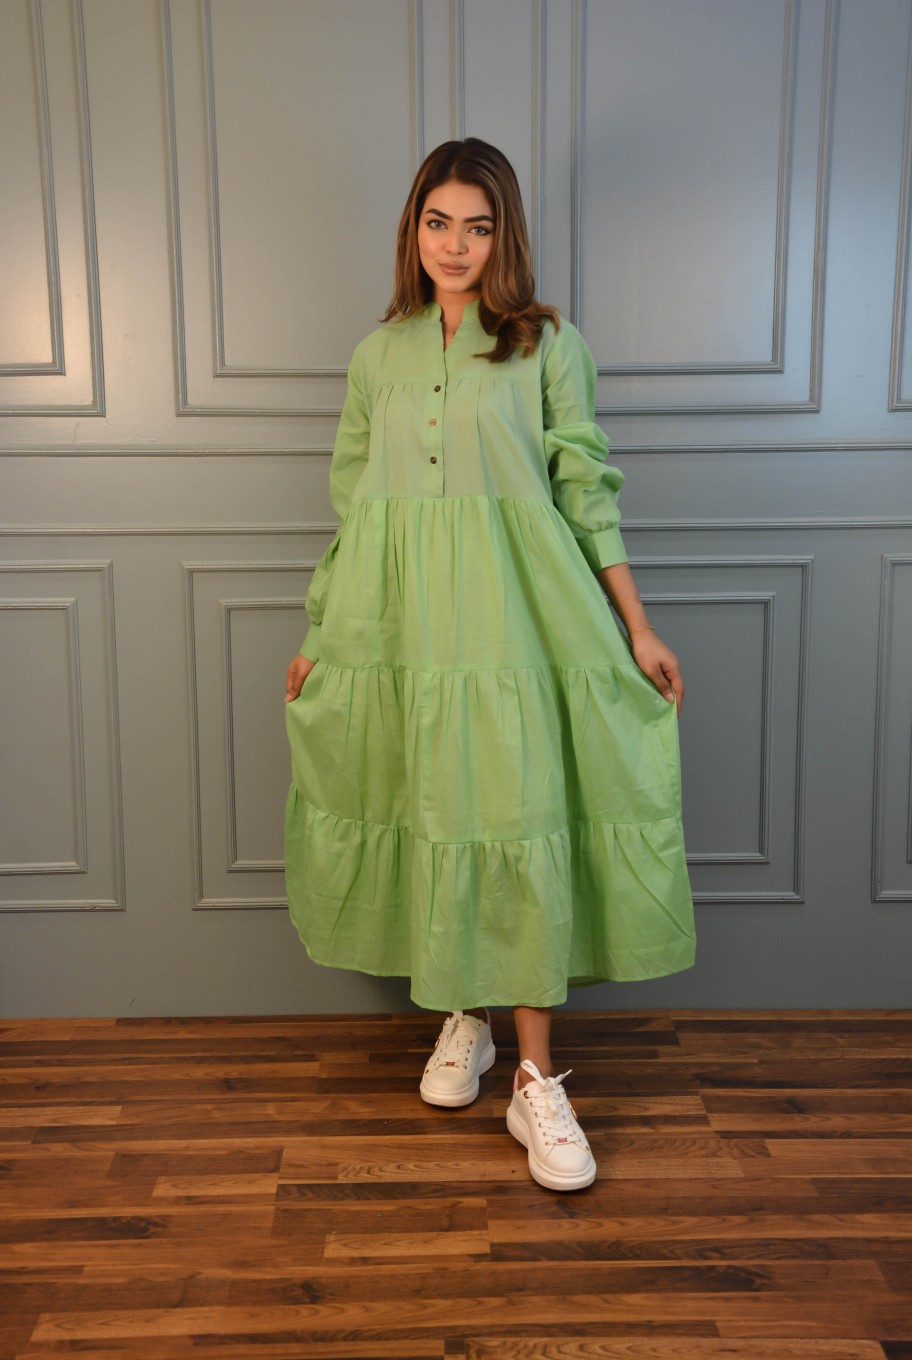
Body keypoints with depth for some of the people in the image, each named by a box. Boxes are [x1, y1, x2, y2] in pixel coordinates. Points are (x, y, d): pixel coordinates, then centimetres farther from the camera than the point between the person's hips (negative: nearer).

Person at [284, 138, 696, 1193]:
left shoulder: (547, 343, 4)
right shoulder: (377, 355, 13)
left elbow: (585, 489, 2)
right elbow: (350, 503, 15)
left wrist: (636, 628, -1)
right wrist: (320, 634, 15)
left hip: (513, 610, -3)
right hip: (400, 619, 3)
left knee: (520, 821, -6)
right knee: (430, 816, 8)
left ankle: (535, 1082, 6)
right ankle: (464, 1015, 30)